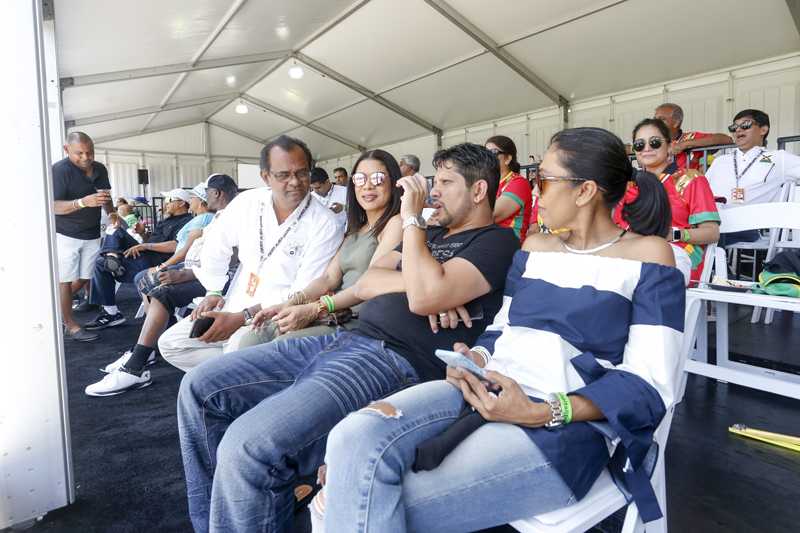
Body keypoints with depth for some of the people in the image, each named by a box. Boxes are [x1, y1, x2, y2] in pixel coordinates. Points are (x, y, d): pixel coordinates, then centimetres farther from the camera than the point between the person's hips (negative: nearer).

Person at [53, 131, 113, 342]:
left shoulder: (100, 169, 7)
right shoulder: (60, 170, -14)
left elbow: (106, 198, 23)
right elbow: (53, 206, -22)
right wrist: (83, 202, -36)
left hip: (91, 235, 7)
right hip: (65, 235, -6)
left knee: (83, 279, 10)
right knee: (65, 280, -1)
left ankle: (59, 307, 33)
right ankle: (71, 326, 7)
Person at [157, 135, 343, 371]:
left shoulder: (326, 225, -16)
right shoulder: (247, 202, 0)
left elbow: (305, 294, -19)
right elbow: (216, 245, 16)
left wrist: (241, 318, -21)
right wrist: (213, 292, 7)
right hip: (234, 306, 6)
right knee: (169, 344, 3)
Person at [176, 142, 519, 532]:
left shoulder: (496, 241, 0)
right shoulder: (430, 234, 25)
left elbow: (424, 297, -18)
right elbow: (364, 285, 14)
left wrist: (412, 220, -6)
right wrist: (419, 284, -3)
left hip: (397, 361, -9)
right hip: (348, 341, 9)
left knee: (245, 446, -28)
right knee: (200, 387, 3)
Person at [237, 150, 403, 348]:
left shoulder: (396, 223, -3)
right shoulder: (355, 230, 22)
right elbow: (329, 278, 12)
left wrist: (314, 309, -19)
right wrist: (291, 303, -6)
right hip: (337, 314, 7)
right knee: (252, 339, -8)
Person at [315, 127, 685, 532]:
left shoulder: (647, 255, 0)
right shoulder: (535, 246, 18)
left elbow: (649, 384, -7)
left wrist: (540, 412, -19)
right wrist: (475, 359, -5)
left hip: (567, 422, -5)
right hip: (488, 389, 6)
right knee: (354, 439, -23)